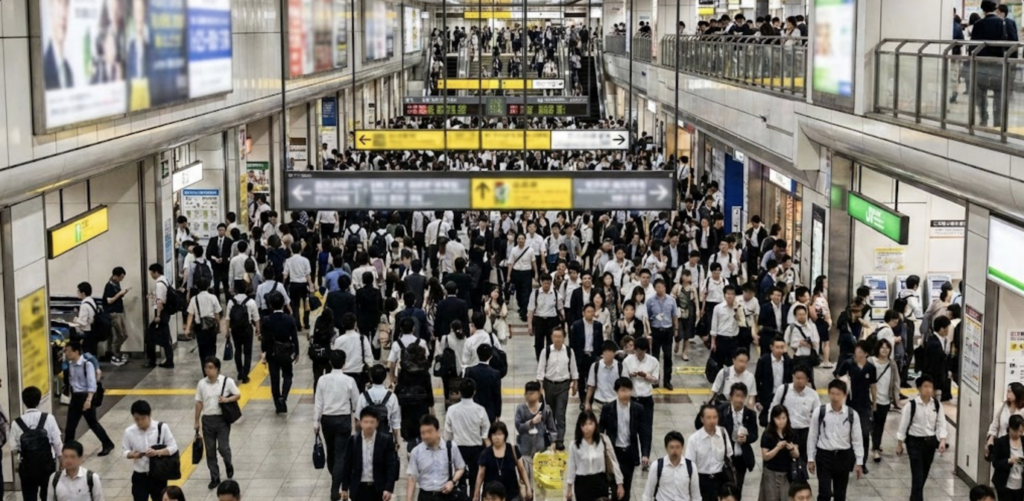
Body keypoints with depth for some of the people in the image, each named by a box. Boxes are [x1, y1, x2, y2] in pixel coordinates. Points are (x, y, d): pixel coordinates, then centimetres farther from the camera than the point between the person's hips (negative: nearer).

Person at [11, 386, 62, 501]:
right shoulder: (48, 418, -10)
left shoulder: (17, 423, -8)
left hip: (26, 467, 0)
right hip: (47, 465, 0)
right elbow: (57, 443, -7)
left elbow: (14, 449, -5)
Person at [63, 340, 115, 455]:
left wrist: (89, 399, -26)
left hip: (85, 396, -6)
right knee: (70, 424, 6)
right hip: (75, 397, 6)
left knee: (92, 423, 5)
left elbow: (92, 384, -20)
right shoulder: (69, 364, 3)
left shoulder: (87, 364, -17)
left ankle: (107, 445, 20)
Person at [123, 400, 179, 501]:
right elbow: (125, 452, 1)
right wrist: (132, 454, -22)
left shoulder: (162, 428, -11)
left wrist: (157, 452, -25)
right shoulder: (129, 432, -8)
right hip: (139, 476, 1)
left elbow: (173, 447, -9)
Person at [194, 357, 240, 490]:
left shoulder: (227, 381, -8)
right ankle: (215, 478, 19)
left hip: (222, 419, -3)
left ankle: (229, 466, 27)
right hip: (207, 419, 3)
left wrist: (227, 399, -19)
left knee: (223, 447, -6)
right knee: (210, 450, 7)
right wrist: (197, 421, 7)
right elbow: (199, 403, 5)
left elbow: (238, 395, 1)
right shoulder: (202, 383, -1)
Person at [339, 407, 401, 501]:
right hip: (359, 488, 1)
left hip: (378, 488, -1)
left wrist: (389, 488, -15)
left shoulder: (386, 440, -8)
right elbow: (346, 465, 4)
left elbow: (392, 465, -8)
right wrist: (344, 488, 3)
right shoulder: (352, 440, -2)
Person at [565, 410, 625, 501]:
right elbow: (571, 467, 2)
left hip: (600, 482, 0)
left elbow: (613, 462, 0)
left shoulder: (604, 440, -6)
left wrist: (619, 484, 2)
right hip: (582, 484, 0)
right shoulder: (574, 445, -7)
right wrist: (569, 489, 5)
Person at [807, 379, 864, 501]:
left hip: (844, 456, 2)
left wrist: (859, 462, 0)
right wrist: (810, 459, 1)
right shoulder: (819, 412, -8)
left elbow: (857, 439, 1)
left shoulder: (852, 415, -6)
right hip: (824, 456, -2)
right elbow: (812, 437, 0)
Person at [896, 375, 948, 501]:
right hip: (915, 442, -5)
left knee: (924, 473, 17)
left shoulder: (937, 404, -4)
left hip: (930, 441, 5)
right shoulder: (911, 405, -16)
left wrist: (942, 441, -17)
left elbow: (941, 424, -3)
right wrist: (899, 444, -2)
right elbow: (903, 425, -7)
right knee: (917, 475, -8)